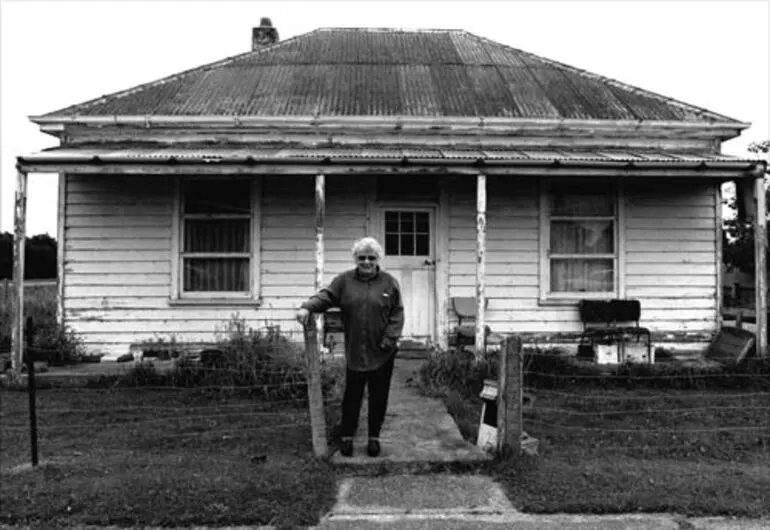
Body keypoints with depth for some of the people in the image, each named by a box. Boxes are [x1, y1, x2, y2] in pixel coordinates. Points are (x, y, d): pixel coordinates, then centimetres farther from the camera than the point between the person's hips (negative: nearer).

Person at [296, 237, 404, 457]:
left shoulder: (389, 283, 1)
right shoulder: (344, 281, 3)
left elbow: (397, 315, -1)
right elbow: (325, 296, -7)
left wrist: (388, 341, -10)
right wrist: (307, 307, -27)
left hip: (382, 353, 0)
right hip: (354, 351, 0)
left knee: (378, 396, 9)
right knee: (352, 394, 8)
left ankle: (374, 437, 25)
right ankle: (346, 437, 22)